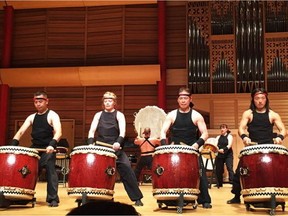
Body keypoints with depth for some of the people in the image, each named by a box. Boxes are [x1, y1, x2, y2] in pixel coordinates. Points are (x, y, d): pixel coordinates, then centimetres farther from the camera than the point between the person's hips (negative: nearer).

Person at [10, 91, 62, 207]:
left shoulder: (52, 115, -5)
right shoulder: (31, 117, 11)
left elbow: (58, 132, -20)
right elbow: (20, 132, 2)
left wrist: (52, 145, -38)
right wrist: (12, 145, -14)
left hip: (48, 149, -5)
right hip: (34, 148, 6)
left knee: (50, 171, -12)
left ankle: (53, 199, -8)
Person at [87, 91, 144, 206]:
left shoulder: (119, 115, 1)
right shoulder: (98, 115, 9)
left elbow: (122, 131, -15)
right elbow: (92, 131, -1)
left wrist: (118, 142, -35)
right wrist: (90, 143, -20)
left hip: (116, 148, -2)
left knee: (126, 170, -13)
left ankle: (137, 198, -3)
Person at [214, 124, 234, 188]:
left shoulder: (229, 136, 2)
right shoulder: (218, 137, 15)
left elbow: (229, 145, -13)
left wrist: (224, 149, -30)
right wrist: (217, 149, -22)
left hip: (228, 155, -5)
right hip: (220, 155, 5)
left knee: (230, 168, -14)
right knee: (219, 169, 7)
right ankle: (219, 183, 20)